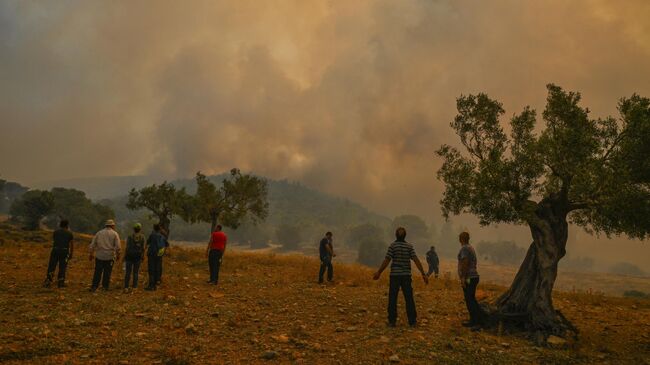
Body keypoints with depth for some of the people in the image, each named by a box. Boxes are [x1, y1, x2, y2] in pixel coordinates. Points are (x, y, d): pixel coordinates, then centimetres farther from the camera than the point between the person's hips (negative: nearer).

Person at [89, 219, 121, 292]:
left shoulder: (99, 233, 9)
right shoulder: (115, 234, -1)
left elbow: (92, 244, 8)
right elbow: (117, 247, -8)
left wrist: (91, 254, 17)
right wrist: (118, 255, 4)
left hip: (99, 256, 2)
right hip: (110, 257, -2)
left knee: (97, 272, 7)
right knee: (107, 272, 7)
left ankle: (94, 287, 5)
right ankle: (105, 287, 12)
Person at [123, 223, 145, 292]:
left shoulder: (130, 237, -8)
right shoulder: (142, 237, -5)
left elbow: (127, 248, -8)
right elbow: (143, 248, -4)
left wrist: (124, 256, 1)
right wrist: (143, 256, 6)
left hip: (129, 256, -1)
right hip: (138, 256, 1)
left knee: (128, 272, 5)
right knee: (136, 272, 10)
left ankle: (126, 287, 2)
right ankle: (134, 287, 11)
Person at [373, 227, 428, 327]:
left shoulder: (392, 246, -6)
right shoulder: (409, 246, 1)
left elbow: (386, 261, -9)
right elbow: (416, 261, -5)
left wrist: (379, 272, -1)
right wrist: (423, 274, -3)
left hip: (395, 275, -2)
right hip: (406, 275, 2)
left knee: (392, 298, 4)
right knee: (409, 298, 8)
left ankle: (392, 321, 4)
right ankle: (412, 321, 8)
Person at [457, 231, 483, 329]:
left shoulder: (464, 248, -13)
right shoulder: (470, 248, 16)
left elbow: (465, 263, -22)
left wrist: (463, 277, -22)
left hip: (469, 278, -10)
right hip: (473, 277, 10)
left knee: (470, 301, -9)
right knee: (471, 300, 15)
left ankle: (476, 322, -10)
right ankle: (473, 321, 21)